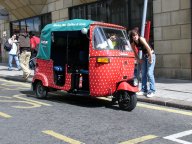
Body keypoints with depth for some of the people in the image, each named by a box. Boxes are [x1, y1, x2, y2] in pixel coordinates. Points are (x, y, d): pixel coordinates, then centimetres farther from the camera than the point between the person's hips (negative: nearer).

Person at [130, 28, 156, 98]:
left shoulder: (141, 39, -23)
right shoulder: (133, 43, -4)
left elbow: (148, 48, -26)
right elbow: (135, 52, 10)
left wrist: (150, 58, -22)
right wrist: (138, 60, 5)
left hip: (150, 55, -7)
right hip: (144, 56, 7)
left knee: (149, 73, -13)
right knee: (143, 73, 7)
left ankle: (152, 91, -9)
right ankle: (144, 90, 15)